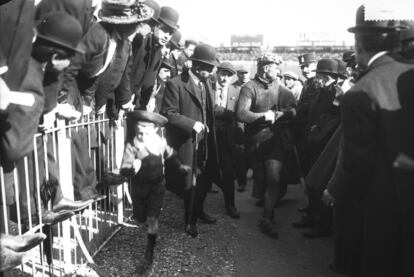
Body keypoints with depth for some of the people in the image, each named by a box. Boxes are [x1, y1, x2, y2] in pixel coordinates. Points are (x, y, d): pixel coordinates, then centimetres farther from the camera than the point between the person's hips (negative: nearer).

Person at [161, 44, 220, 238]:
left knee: (205, 180, 16)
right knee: (191, 183, 4)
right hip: (188, 143, -7)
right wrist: (192, 124, -22)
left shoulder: (207, 83, 9)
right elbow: (168, 113, -17)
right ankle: (190, 221, 25)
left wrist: (208, 126, 7)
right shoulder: (176, 84, -14)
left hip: (205, 141, 7)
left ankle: (198, 210, 42)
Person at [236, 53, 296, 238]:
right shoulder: (249, 88, -9)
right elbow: (241, 114, -22)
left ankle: (267, 218, 4)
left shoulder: (279, 88, 6)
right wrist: (264, 116, -19)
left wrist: (277, 114, -15)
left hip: (274, 138, 3)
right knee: (260, 180, 12)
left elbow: (292, 111, 3)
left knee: (274, 180, -7)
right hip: (255, 141, -2)